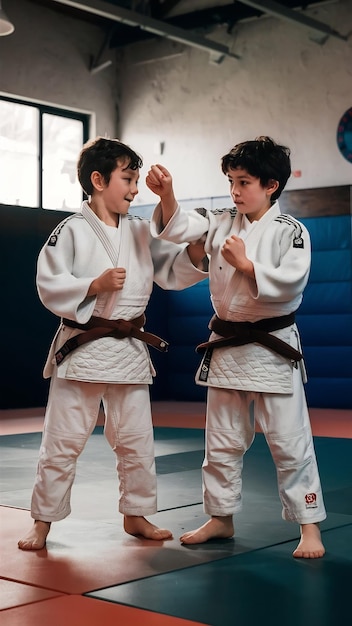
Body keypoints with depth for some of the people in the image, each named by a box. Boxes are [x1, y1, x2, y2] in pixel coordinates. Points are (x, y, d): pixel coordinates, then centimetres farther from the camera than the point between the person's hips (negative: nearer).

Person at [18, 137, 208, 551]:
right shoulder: (71, 231, -8)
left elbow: (172, 273, 12)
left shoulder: (139, 232, 8)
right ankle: (43, 521, 18)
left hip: (129, 348, 5)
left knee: (137, 440, 12)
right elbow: (49, 286, -11)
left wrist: (196, 251, -6)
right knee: (63, 440, 3)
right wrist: (96, 285, -21)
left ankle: (135, 515, 29)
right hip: (82, 346, -5)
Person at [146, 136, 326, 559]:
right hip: (226, 346, 5)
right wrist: (167, 195, -20)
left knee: (289, 441, 0)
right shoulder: (222, 225, 5)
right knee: (222, 441, 15)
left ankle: (309, 527, 12)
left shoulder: (290, 231, -10)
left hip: (272, 347, -5)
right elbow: (179, 227, -3)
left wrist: (246, 264, -23)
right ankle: (220, 518, 30)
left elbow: (291, 283, -19)